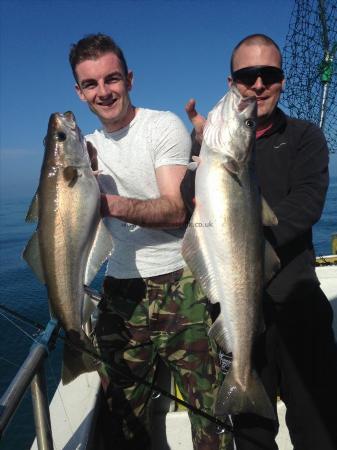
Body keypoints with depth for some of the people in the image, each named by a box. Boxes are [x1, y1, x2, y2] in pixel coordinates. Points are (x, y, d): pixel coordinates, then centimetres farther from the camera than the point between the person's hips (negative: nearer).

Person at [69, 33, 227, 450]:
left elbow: (176, 211, -14)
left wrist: (110, 203, -29)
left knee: (208, 407, 4)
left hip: (179, 285, -4)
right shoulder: (89, 146, 13)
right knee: (123, 414, 13)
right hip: (120, 289, 5)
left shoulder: (165, 126, -4)